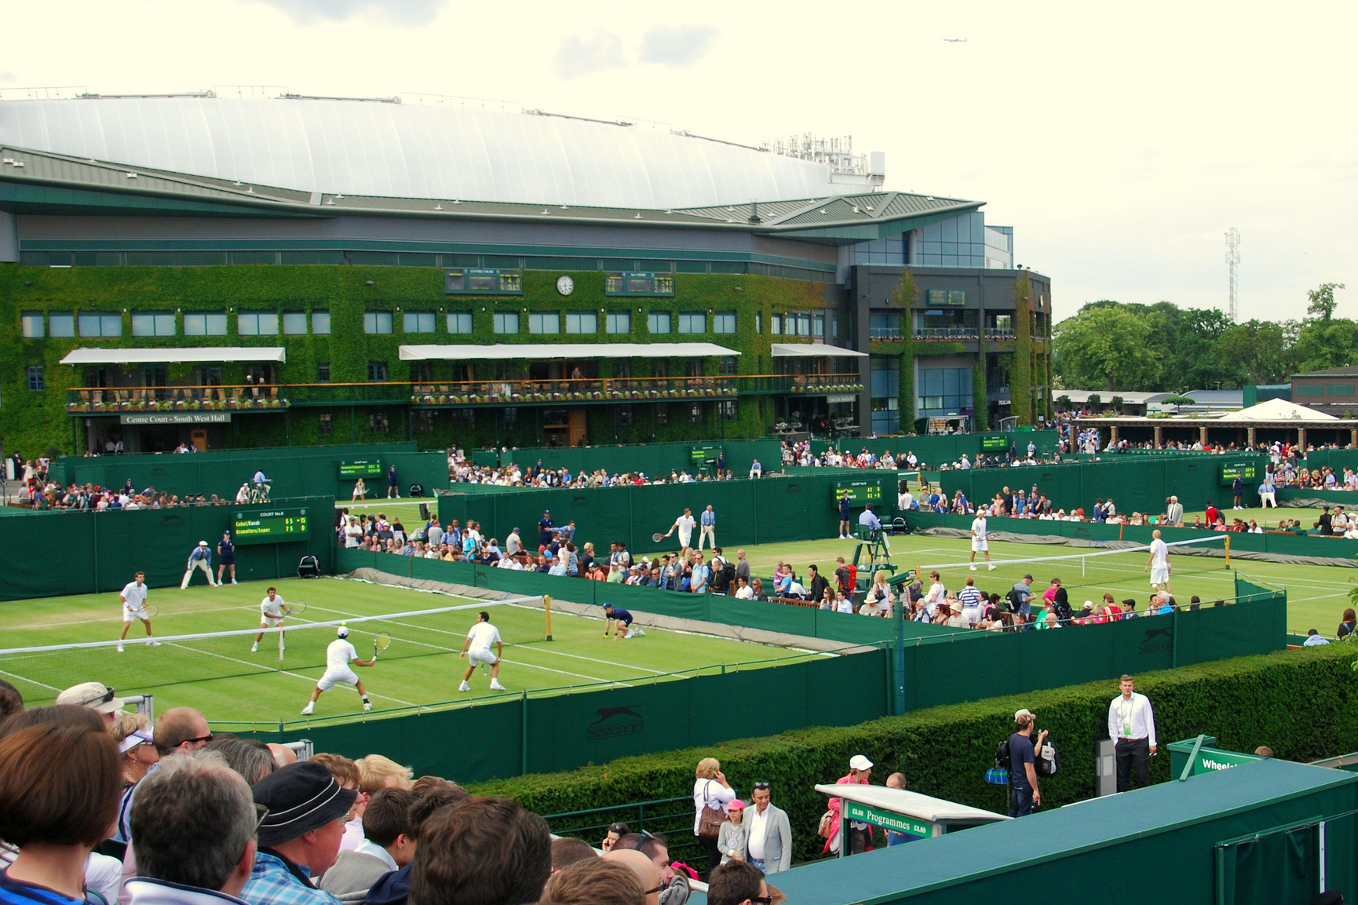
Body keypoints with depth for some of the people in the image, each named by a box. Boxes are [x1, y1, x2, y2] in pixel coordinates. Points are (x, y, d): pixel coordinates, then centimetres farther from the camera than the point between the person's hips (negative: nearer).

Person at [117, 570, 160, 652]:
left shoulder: (144, 587, -1)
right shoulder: (130, 586, -20)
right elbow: (121, 596, -18)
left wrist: (144, 605, -7)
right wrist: (128, 606, -22)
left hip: (139, 608, 7)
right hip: (129, 609, -7)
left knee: (148, 622, 11)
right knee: (127, 624, -21)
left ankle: (150, 641, 30)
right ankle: (120, 645, -12)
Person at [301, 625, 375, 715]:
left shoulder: (330, 645, 21)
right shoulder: (349, 645, 8)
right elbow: (357, 662, 5)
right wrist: (369, 663, 19)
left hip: (330, 672, 2)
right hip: (344, 670, -1)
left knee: (317, 690, 14)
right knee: (359, 683, 24)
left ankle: (310, 707, -9)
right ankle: (366, 704, 16)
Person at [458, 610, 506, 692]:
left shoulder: (476, 626, 19)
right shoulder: (494, 628, 22)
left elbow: (468, 640, 6)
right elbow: (500, 644, 26)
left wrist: (463, 651, 11)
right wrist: (499, 657, 36)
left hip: (472, 650, 2)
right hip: (483, 651, -2)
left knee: (471, 666, 30)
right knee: (495, 664, 21)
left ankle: (463, 685, 31)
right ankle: (494, 683, 1)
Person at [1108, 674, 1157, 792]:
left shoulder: (1143, 700, -2)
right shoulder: (1115, 703, 4)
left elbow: (1149, 721, 1)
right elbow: (1112, 724, 11)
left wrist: (1152, 742, -1)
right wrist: (1115, 742, 4)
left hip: (1140, 742, -2)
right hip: (1122, 742, 2)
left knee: (1143, 775, -2)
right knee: (1123, 776, 6)